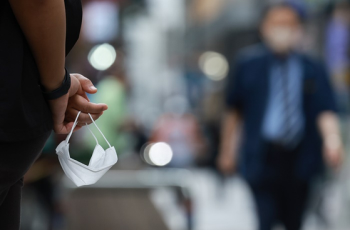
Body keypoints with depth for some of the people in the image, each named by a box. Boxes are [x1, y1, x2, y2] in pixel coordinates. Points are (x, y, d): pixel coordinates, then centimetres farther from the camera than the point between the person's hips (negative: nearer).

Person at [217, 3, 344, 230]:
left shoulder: (313, 69, 4)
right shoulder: (248, 64, 4)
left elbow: (325, 110, -6)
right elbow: (234, 110, 10)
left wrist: (332, 138, -26)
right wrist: (227, 151, 12)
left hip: (300, 160, 2)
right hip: (262, 158, -2)